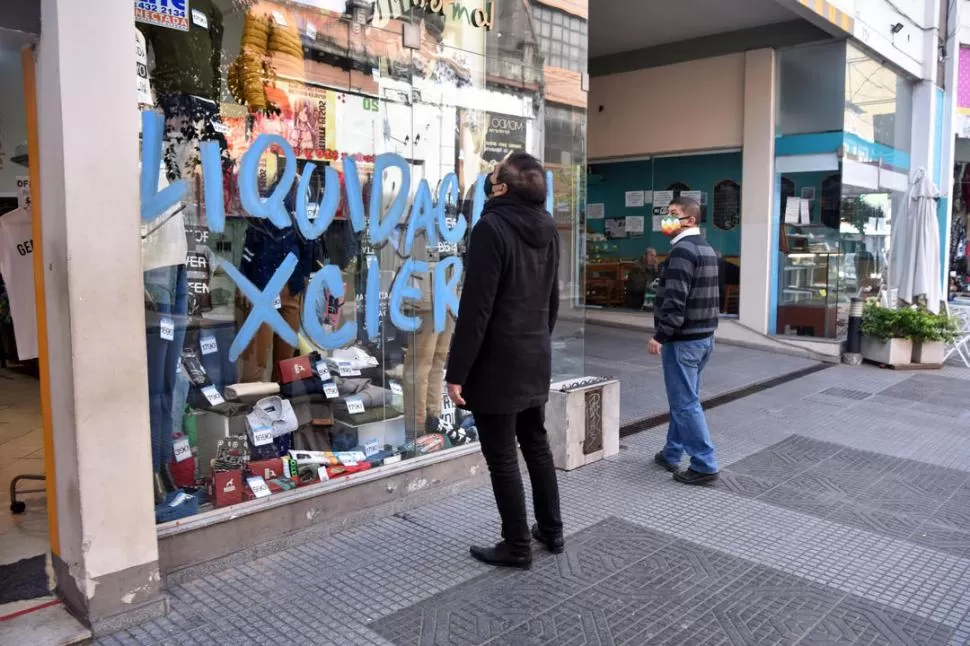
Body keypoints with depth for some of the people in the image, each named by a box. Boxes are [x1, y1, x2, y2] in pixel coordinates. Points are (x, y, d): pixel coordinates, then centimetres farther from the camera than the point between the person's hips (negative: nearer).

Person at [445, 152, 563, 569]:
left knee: (502, 457, 3)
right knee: (537, 444, 19)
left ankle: (517, 547, 14)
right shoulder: (547, 229, 7)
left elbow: (476, 307, -21)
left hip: (498, 361, -8)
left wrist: (457, 370, -17)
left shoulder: (492, 227, -16)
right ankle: (551, 531, 30)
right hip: (536, 358, 8)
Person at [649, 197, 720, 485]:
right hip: (704, 336, 10)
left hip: (683, 339, -10)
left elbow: (675, 300, -23)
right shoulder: (707, 249, 15)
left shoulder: (682, 250, -17)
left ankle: (704, 465, 1)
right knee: (683, 399, 16)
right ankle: (672, 454, 26)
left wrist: (660, 336, -19)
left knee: (685, 403, -4)